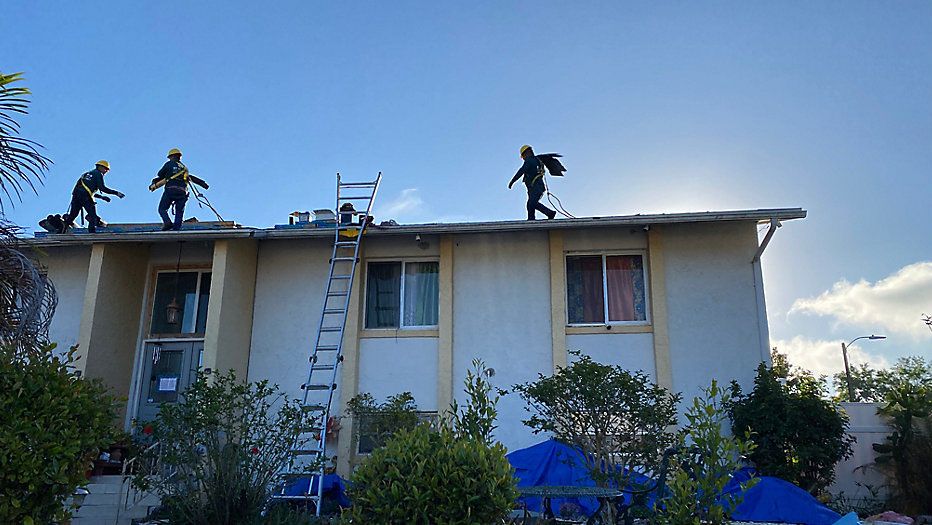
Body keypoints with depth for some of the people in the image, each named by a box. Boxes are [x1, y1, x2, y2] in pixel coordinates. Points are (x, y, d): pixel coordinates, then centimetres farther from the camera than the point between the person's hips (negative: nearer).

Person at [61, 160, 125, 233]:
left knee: (73, 215, 11)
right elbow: (102, 188, -6)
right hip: (85, 196, -7)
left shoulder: (87, 173, 32)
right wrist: (116, 193, -4)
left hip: (76, 193, 7)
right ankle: (92, 232, -11)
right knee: (93, 216, -4)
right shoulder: (98, 174, 6)